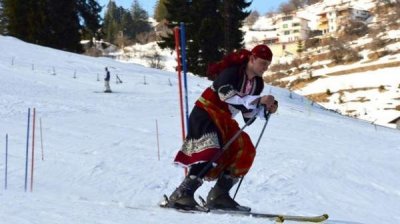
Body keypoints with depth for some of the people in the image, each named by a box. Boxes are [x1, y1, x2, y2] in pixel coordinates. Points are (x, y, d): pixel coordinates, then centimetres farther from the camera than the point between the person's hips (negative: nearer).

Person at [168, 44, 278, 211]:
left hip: (224, 120, 9)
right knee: (211, 150, -28)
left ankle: (219, 195, -4)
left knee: (245, 151, -4)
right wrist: (258, 100, -37)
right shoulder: (232, 72, -17)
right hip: (206, 113, -9)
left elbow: (248, 112, 10)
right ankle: (182, 194, -31)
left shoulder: (258, 83, 7)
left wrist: (266, 109, -9)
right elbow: (226, 94, -33)